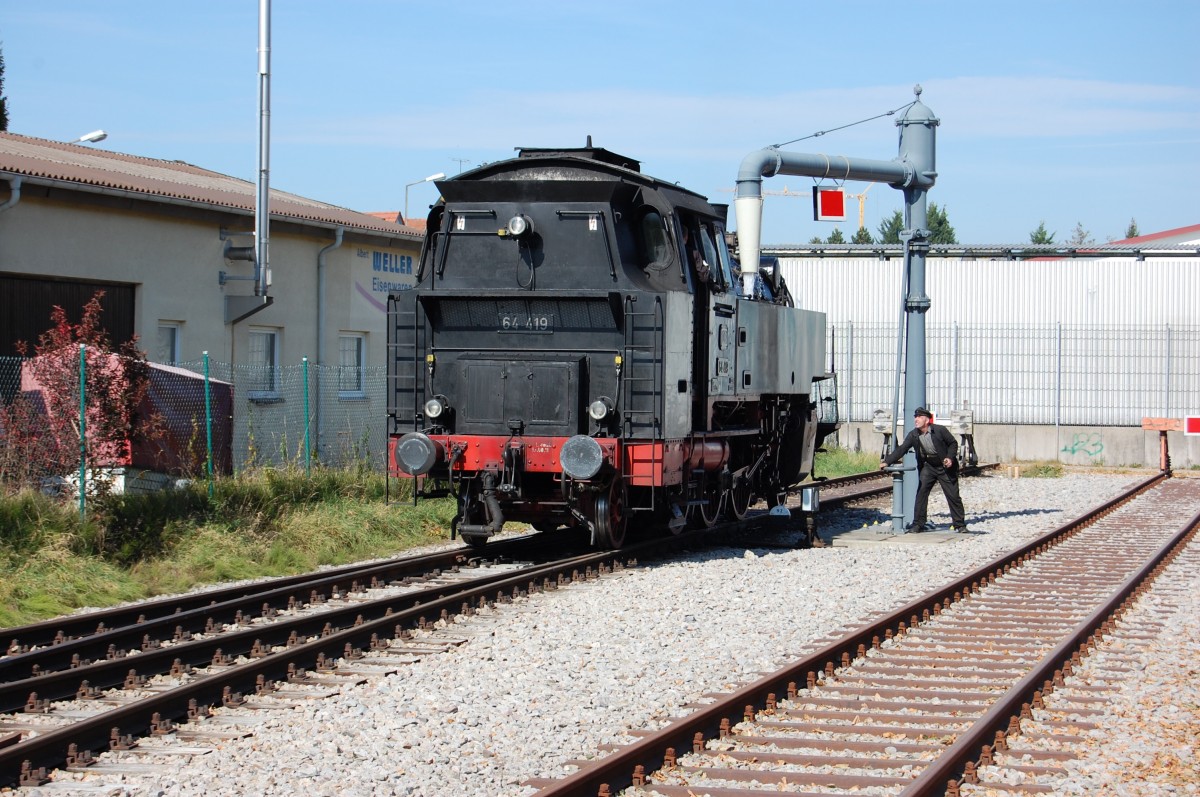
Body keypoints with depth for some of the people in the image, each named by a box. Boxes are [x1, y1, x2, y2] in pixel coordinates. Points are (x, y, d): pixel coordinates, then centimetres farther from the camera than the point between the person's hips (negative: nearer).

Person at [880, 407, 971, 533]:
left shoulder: (940, 430, -15)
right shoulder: (913, 435, -7)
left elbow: (953, 444, -4)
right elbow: (901, 449, -10)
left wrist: (950, 458, -20)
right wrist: (887, 461, -22)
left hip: (946, 467, -3)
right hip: (928, 467, 3)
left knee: (953, 496, 0)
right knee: (921, 493, -9)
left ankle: (960, 525, 9)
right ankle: (918, 523, -4)